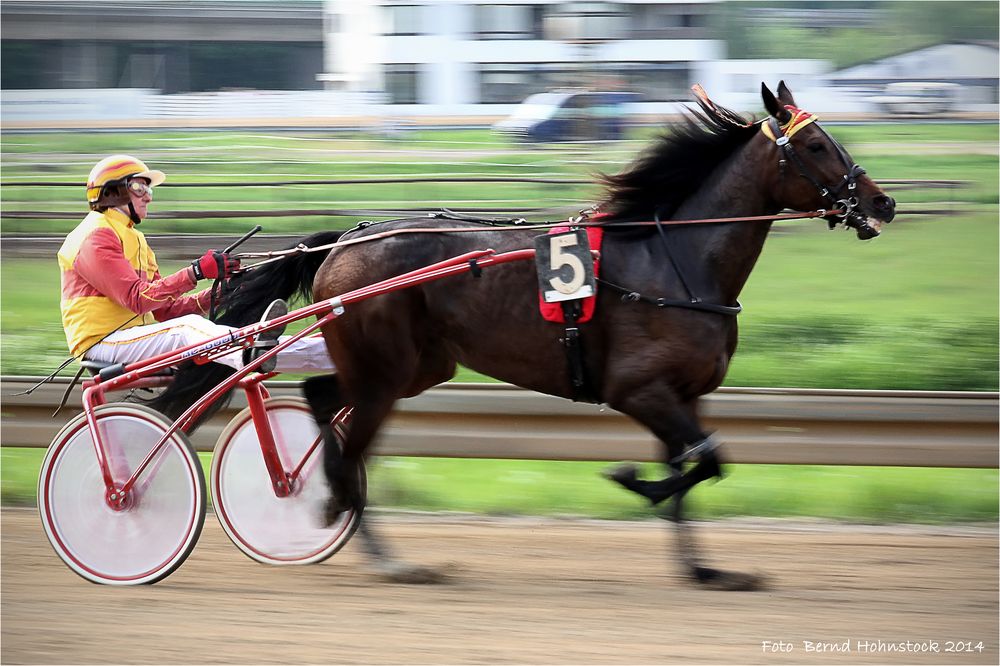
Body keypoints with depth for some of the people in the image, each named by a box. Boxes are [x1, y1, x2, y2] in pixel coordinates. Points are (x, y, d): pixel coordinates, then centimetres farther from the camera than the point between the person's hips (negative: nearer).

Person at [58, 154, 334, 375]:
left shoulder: (132, 238, 24)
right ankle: (252, 353, -63)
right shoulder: (96, 237, -9)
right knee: (188, 328, -31)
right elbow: (137, 299, -22)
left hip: (132, 335, 8)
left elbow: (165, 308, 15)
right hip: (103, 343, -8)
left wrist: (215, 295, -1)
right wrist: (196, 272, -28)